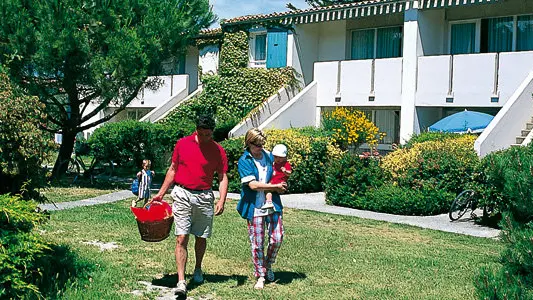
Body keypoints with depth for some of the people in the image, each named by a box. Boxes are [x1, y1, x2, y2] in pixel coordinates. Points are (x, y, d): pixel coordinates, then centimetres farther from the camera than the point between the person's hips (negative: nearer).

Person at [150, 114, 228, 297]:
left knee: (201, 238, 12)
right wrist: (161, 193, 11)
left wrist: (222, 200, -14)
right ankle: (181, 281, -10)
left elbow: (223, 178, 1)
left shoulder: (218, 151, 0)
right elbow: (173, 170, 11)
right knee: (181, 238, -8)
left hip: (204, 197, 1)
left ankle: (198, 269, 36)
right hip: (182, 194, 0)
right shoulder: (182, 144, 3)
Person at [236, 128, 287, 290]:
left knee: (277, 239, 2)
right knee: (257, 243, 2)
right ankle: (260, 276, 18)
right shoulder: (244, 161, -6)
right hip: (255, 208, -4)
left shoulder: (270, 156, 8)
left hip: (273, 205, 4)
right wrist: (275, 186, -12)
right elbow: (253, 185, -15)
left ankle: (268, 265, 29)